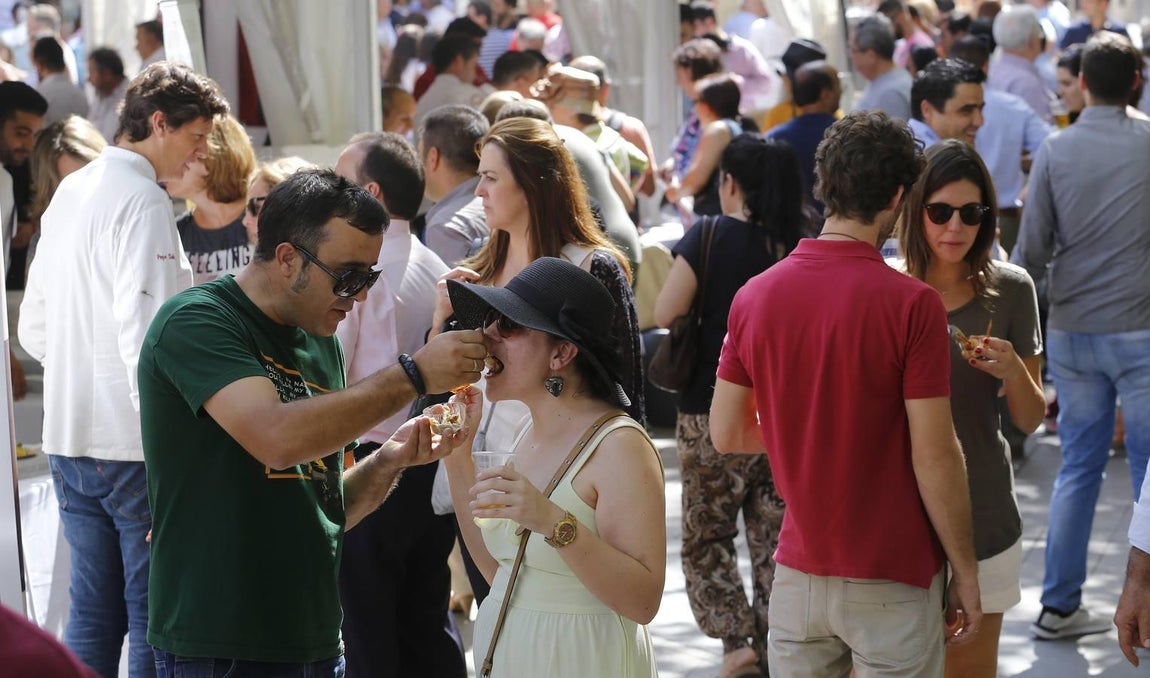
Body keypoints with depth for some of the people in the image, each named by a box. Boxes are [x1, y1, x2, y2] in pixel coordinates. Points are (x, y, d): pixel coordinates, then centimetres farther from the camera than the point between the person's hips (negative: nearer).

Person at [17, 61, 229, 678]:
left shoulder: (68, 193, 15)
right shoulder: (143, 200, -12)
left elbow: (34, 329, 20)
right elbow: (144, 329, -21)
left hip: (67, 438, 8)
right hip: (132, 443, -8)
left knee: (92, 611, 13)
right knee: (153, 612, -2)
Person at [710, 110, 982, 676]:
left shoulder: (754, 295, -2)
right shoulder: (912, 304, -16)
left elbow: (726, 434, 5)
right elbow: (933, 457, -15)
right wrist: (966, 571, -5)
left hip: (798, 571, 4)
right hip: (894, 582, -4)